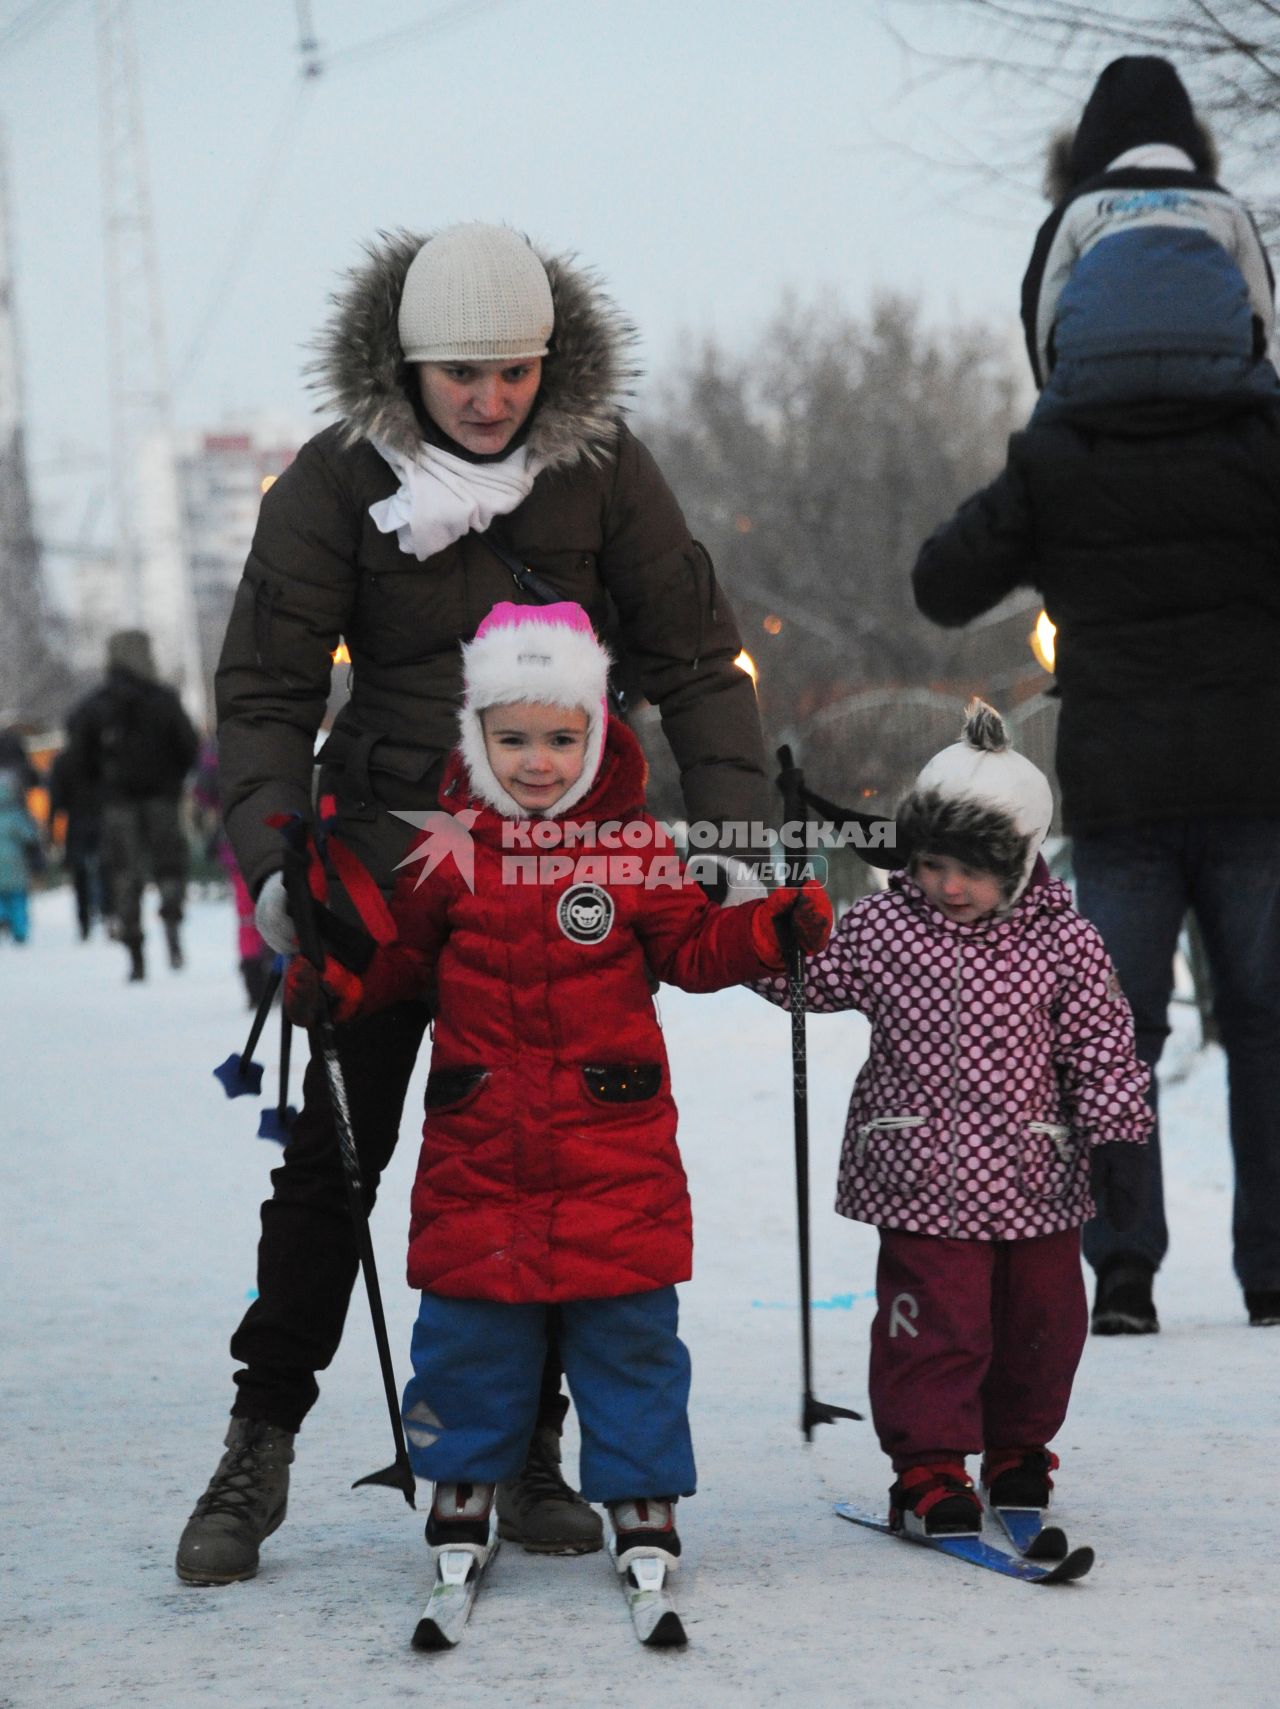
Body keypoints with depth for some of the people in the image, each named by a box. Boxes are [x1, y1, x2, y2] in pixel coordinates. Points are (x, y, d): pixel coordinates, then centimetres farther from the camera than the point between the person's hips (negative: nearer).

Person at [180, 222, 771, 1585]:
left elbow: (695, 663, 1)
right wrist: (271, 860, -19)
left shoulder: (601, 467, -3)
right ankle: (260, 1445, 9)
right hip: (387, 849, -1)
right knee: (329, 1154, -1)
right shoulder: (333, 485, -6)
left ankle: (529, 1450, 13)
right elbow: (264, 698, -5)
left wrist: (733, 831, -11)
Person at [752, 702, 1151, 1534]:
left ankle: (1018, 1451, 33)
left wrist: (1117, 1141, -3)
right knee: (934, 1321, -5)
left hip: (1035, 1182, 2)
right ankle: (930, 1468, 6)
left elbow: (1103, 1051, 0)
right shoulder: (883, 927, -3)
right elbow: (813, 978, 6)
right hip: (924, 1178, -1)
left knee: (1040, 1319, 13)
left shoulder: (1065, 943, -4)